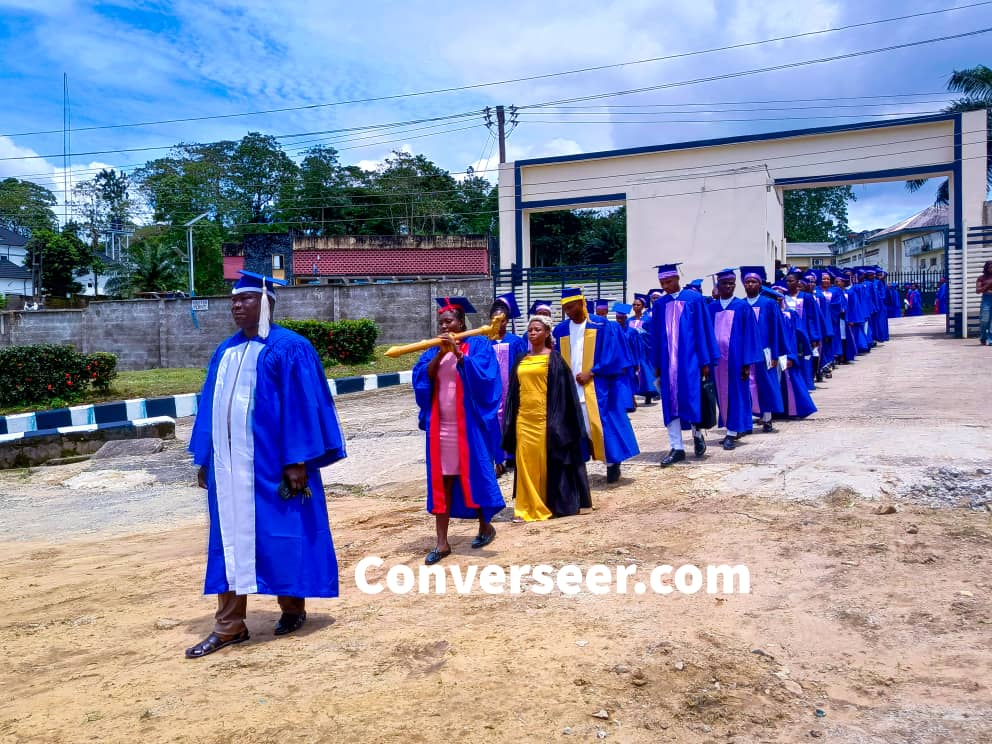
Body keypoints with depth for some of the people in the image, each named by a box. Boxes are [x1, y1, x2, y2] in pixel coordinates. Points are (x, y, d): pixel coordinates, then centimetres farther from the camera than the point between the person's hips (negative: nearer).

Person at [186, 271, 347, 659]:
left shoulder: (289, 348, -7)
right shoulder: (225, 351, 14)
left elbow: (302, 405, -12)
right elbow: (211, 407, 16)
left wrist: (297, 460, -17)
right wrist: (204, 459, 13)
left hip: (272, 461, -6)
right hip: (230, 462, 7)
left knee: (280, 534, 5)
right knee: (231, 538, 8)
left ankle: (293, 607, 24)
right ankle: (229, 625, 14)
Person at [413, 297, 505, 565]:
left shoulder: (478, 344, -1)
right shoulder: (433, 350, 12)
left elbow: (483, 376, -16)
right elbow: (421, 379, -2)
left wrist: (458, 353, -22)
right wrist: (440, 354, -13)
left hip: (470, 423, -4)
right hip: (440, 425, 4)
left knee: (475, 474, 6)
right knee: (441, 481, 2)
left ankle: (485, 525, 27)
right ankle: (442, 542, 6)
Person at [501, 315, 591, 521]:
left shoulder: (554, 359, -1)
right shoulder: (521, 361, 14)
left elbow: (562, 391, -6)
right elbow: (514, 392, 16)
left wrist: (555, 419, -12)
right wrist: (511, 420, 10)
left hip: (544, 418, -5)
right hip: (524, 419, 5)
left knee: (547, 461, 0)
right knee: (526, 462, 4)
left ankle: (551, 504, 12)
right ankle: (528, 507, 9)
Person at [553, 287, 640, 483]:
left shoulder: (601, 325, -1)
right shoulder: (560, 330, 9)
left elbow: (610, 354, -5)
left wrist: (590, 373, -13)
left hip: (596, 387, -3)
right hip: (570, 388, 4)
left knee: (602, 423, -5)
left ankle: (612, 463, 8)